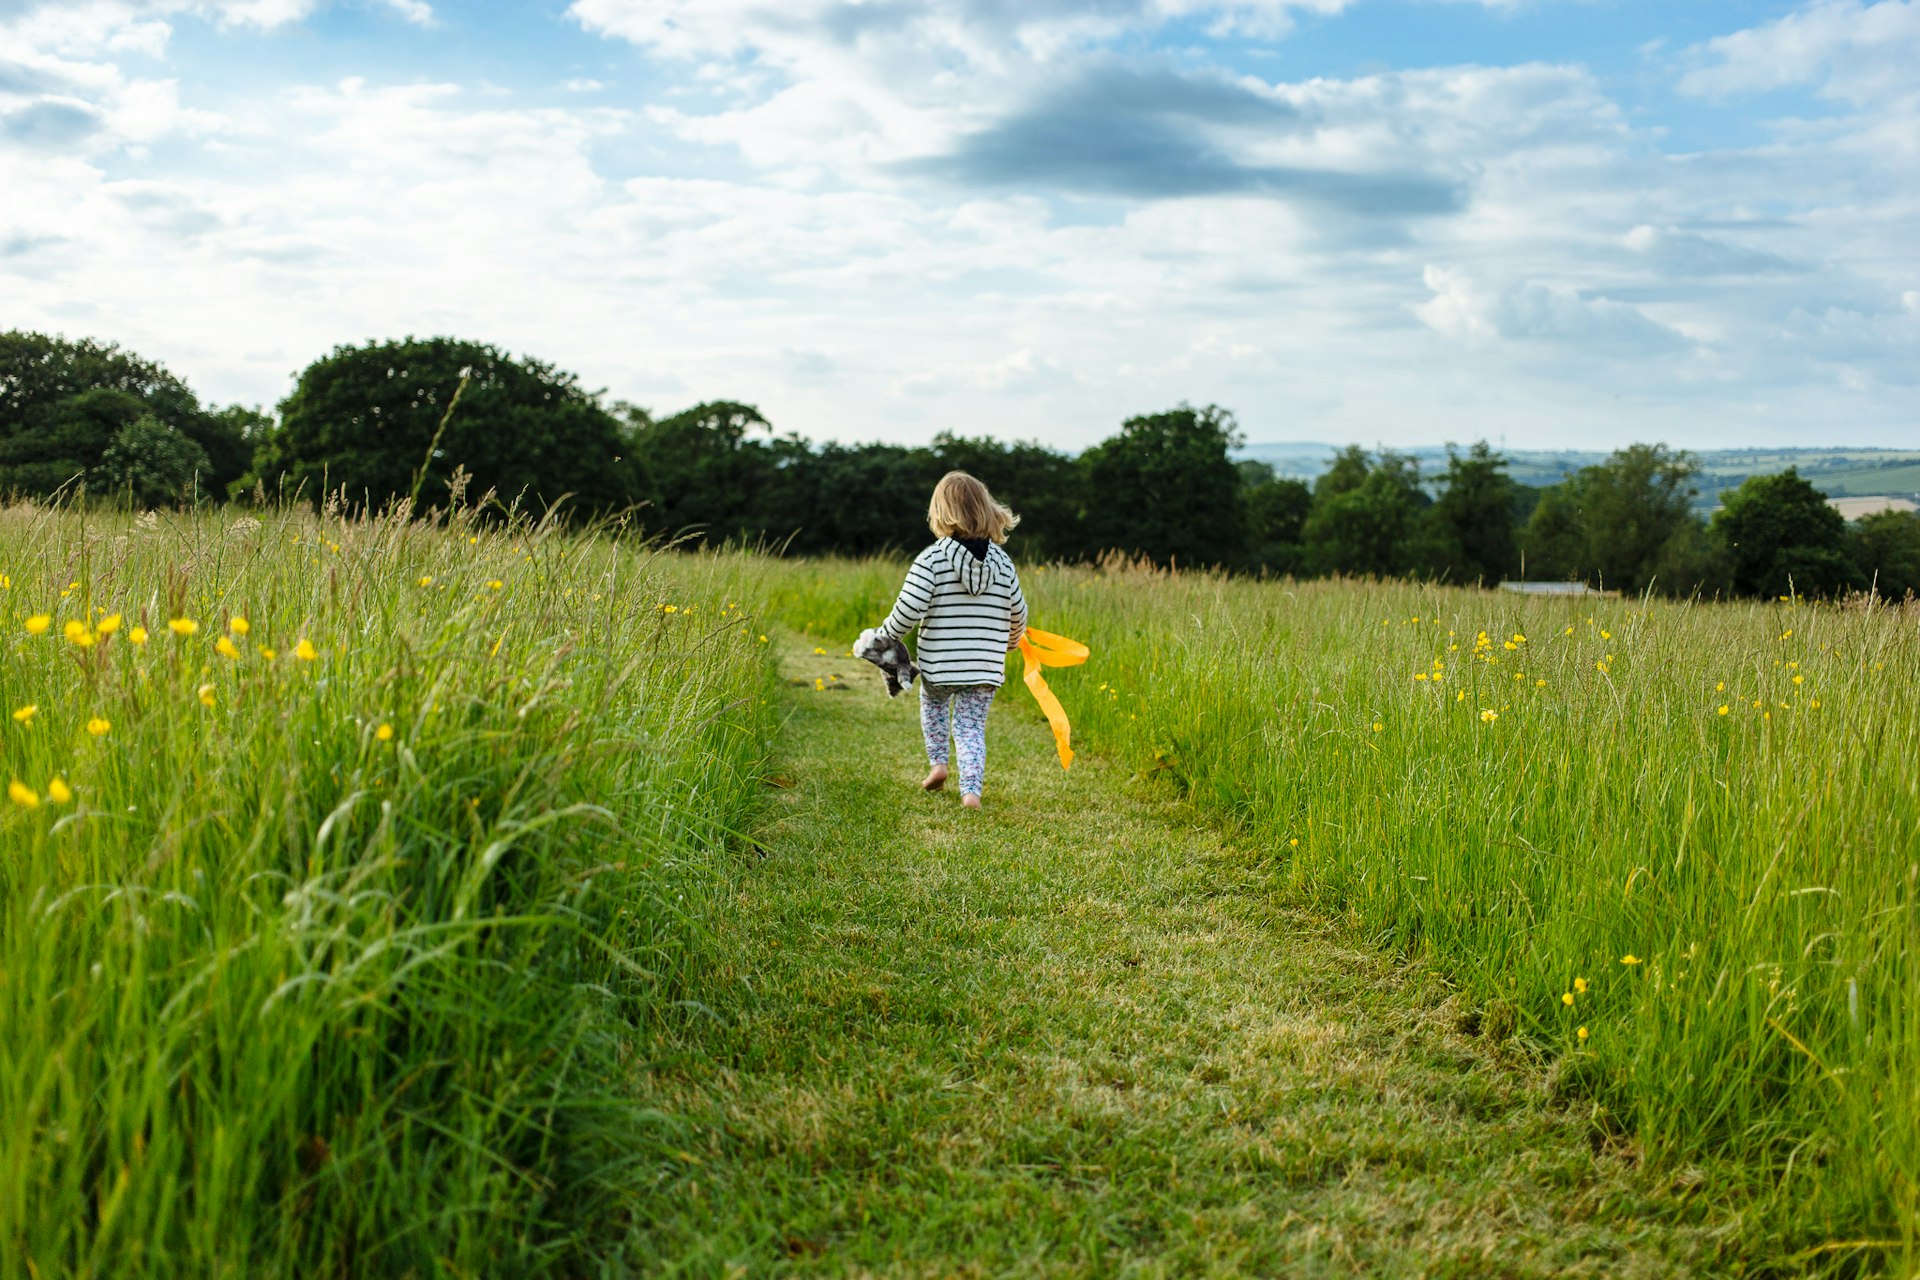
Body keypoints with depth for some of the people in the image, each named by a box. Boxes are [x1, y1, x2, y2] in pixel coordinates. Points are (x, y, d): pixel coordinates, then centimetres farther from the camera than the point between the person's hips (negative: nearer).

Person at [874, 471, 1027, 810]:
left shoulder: (931, 559, -11)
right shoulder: (1002, 562, 1)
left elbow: (908, 610, -17)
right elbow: (1018, 612, 8)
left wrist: (885, 637, 1)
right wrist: (1013, 639, 30)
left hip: (938, 663, -2)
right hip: (985, 667, 2)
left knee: (933, 703, 29)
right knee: (971, 727, 8)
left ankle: (938, 762, 21)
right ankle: (971, 789, -8)